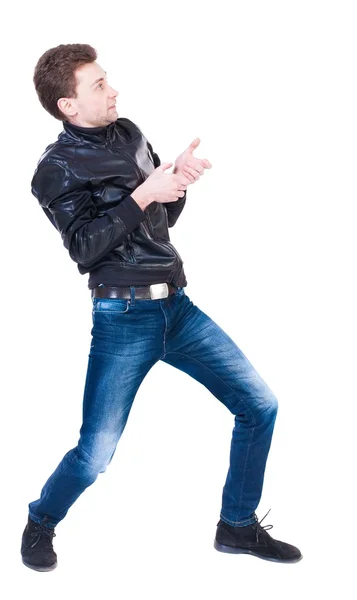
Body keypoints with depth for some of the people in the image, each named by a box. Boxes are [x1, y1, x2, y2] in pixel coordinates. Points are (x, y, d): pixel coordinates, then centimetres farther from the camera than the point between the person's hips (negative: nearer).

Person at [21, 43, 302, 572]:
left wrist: (179, 178, 1)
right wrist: (143, 195, -18)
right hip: (123, 318, -6)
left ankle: (238, 527, 21)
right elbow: (85, 247, -16)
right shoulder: (56, 169, -4)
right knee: (95, 455, -6)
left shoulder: (129, 133, 14)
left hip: (177, 306, 6)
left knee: (260, 406, 4)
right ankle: (40, 524, 25)